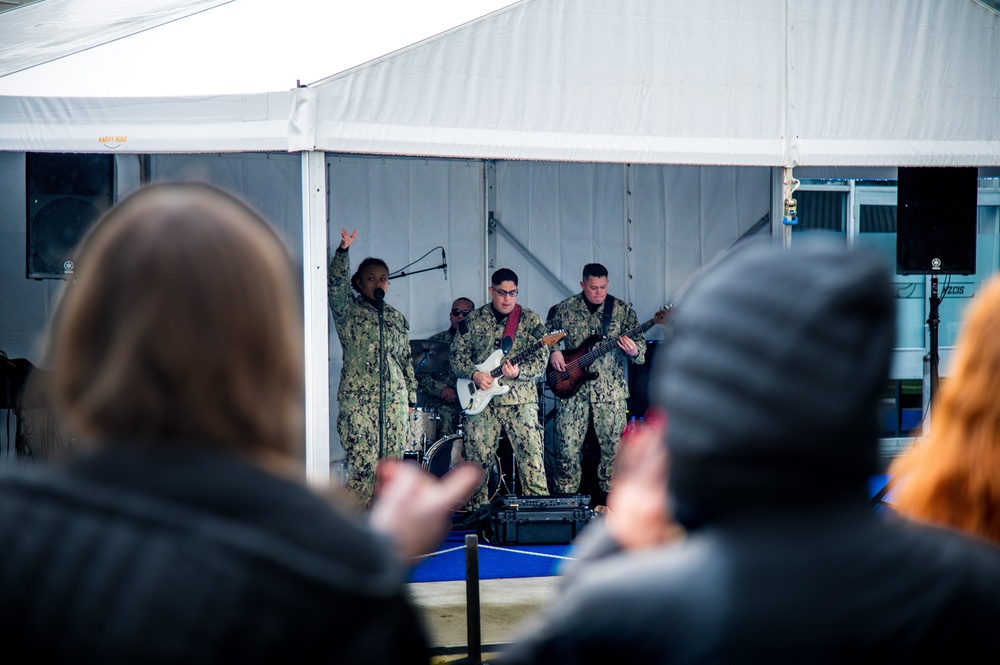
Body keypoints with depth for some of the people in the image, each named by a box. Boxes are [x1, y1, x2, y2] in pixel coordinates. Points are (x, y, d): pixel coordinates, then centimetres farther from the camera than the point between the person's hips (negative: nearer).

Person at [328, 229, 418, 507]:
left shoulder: (397, 318, 18)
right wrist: (343, 251, -28)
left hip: (394, 397, 5)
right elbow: (336, 285, -14)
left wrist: (411, 396, 18)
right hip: (358, 397, -5)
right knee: (363, 465, -12)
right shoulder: (348, 311, 4)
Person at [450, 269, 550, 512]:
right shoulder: (473, 320, 8)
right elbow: (457, 354, 8)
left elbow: (542, 359, -3)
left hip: (520, 400, -2)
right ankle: (478, 510, 12)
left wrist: (519, 372, -20)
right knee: (478, 457, 3)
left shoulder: (531, 320, 3)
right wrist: (474, 374, -10)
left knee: (531, 454, -8)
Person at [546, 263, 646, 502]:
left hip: (611, 390, 0)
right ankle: (565, 497, 8)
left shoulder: (623, 310, 3)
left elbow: (640, 345, 2)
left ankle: (609, 493, 12)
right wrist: (553, 352, -2)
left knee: (612, 445, 0)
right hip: (573, 390, 0)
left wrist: (634, 351, -21)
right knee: (567, 446, -2)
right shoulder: (564, 309, 5)